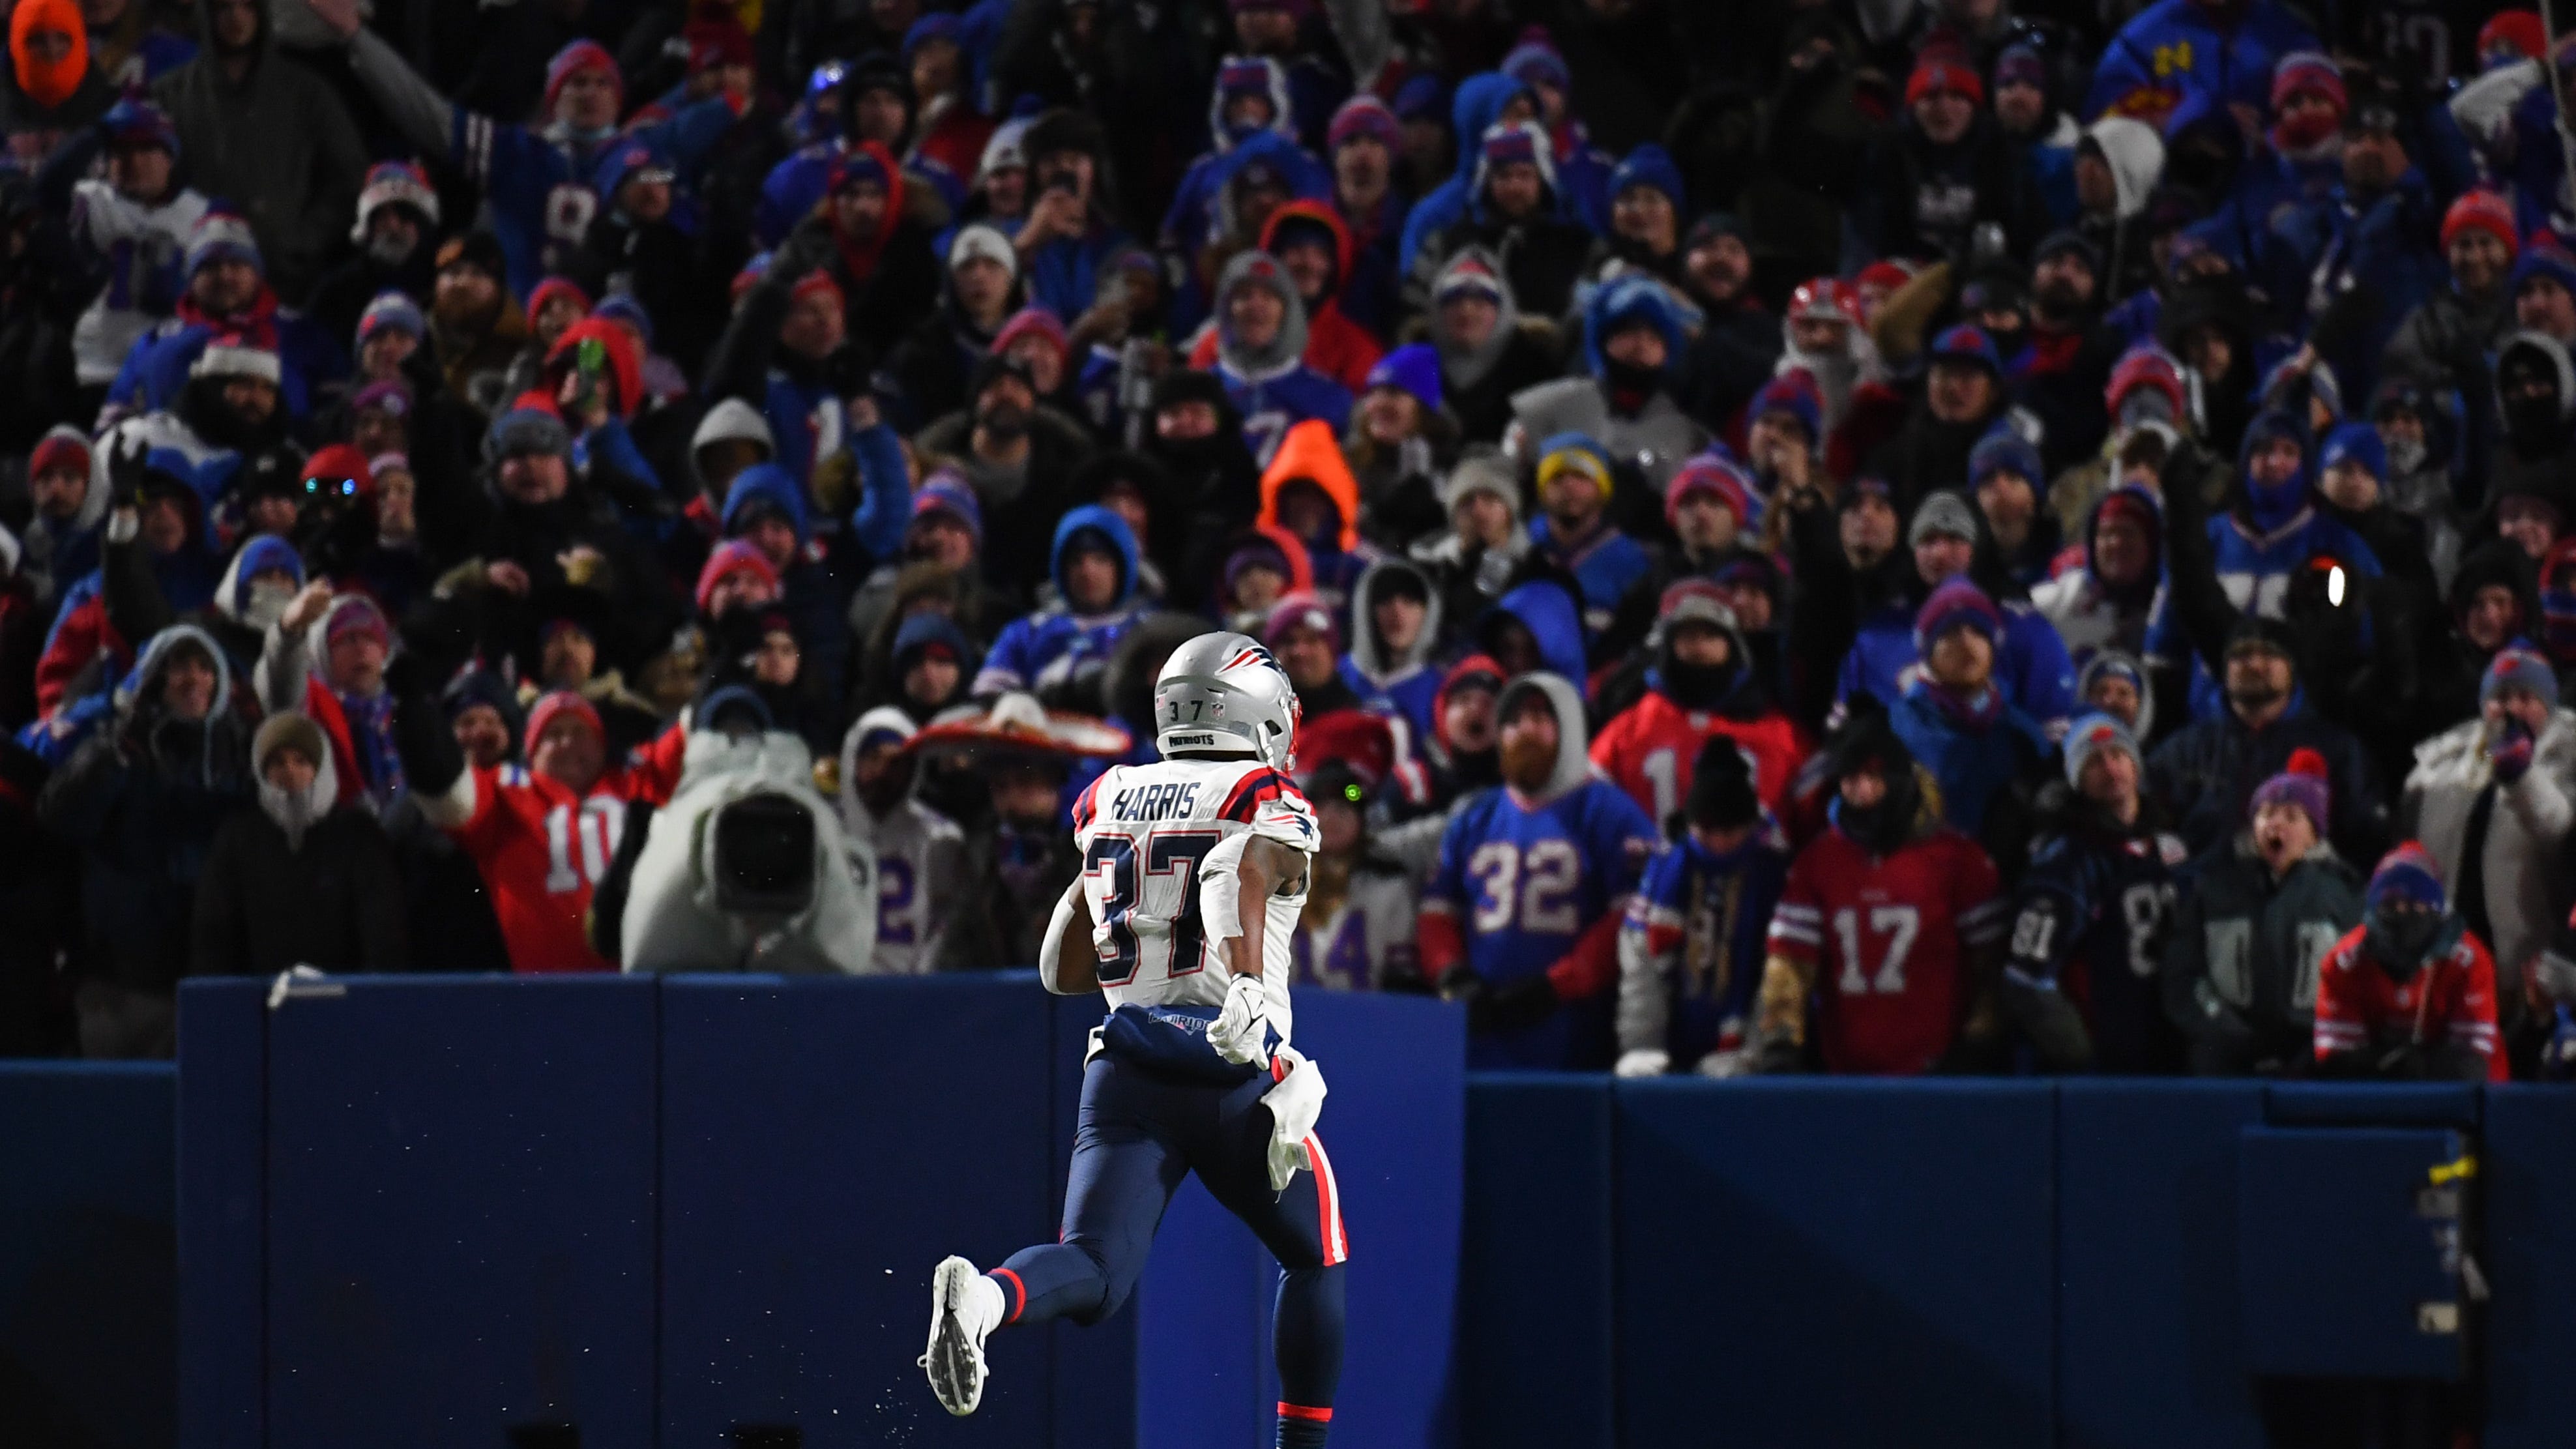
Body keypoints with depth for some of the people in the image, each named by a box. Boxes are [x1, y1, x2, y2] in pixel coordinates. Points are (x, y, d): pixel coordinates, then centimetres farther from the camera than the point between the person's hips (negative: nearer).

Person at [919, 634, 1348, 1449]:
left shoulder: (1110, 806, 17)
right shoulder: (1269, 807, 0)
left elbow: (1064, 972, 20)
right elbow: (1237, 868, -25)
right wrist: (1246, 982, -39)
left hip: (1126, 1075, 4)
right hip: (1233, 1076, -4)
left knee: (1093, 1272, -8)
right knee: (1314, 1258, 20)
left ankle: (984, 1297, -41)